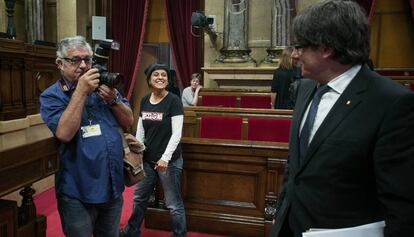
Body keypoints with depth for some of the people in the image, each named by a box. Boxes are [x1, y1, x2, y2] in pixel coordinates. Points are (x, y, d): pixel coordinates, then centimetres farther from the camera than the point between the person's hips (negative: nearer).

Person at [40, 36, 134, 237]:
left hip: (114, 186, 5)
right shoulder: (51, 96, -7)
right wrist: (80, 91, -22)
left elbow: (128, 121, 3)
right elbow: (64, 134, -23)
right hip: (77, 192, -4)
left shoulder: (104, 86, 6)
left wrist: (113, 100, -14)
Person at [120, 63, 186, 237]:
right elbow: (140, 130, 11)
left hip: (169, 161, -6)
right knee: (139, 199, 21)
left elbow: (176, 133, -15)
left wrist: (165, 158, -21)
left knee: (173, 204, 4)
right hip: (147, 159, 6)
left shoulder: (173, 101, -11)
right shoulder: (145, 100, 5)